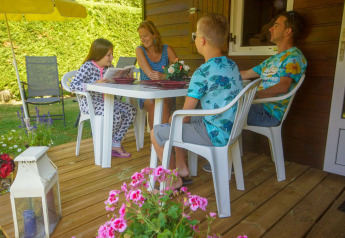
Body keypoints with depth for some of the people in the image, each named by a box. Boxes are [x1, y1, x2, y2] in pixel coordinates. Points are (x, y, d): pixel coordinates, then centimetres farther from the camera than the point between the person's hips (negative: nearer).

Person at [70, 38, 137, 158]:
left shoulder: (109, 67, 7)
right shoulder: (87, 67, -13)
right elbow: (73, 85, -19)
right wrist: (95, 84, -31)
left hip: (106, 101, 7)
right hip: (90, 103, -7)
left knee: (131, 110, -10)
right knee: (116, 115, -29)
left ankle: (116, 143, -2)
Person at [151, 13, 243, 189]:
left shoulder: (202, 72, -21)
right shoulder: (232, 64, 5)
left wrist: (183, 122, 8)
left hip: (215, 134, -9)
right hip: (230, 129, 9)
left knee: (157, 133, 0)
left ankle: (174, 180, 17)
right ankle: (181, 167, 32)